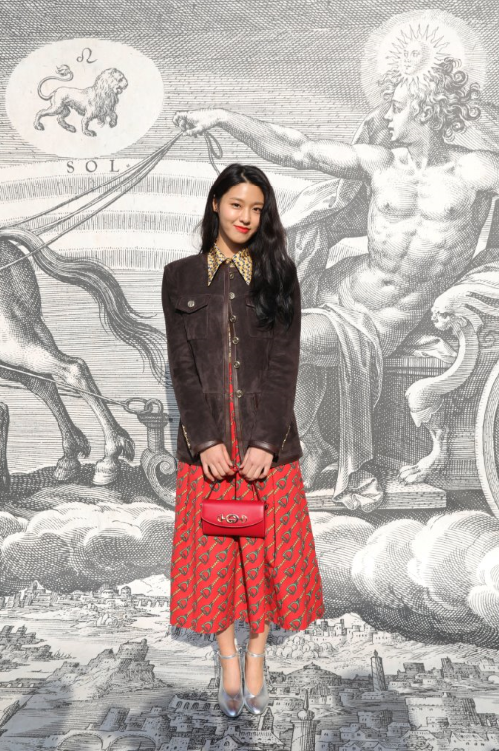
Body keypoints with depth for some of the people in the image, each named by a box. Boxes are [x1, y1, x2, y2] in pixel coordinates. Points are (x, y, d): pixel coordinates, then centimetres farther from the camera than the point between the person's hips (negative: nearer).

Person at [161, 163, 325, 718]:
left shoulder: (279, 275, 3)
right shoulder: (181, 276, 4)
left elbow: (285, 362, -4)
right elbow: (181, 364, -1)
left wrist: (266, 441, -13)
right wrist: (205, 439, -11)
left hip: (267, 437, 0)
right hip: (206, 439, 1)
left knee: (266, 547, 7)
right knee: (212, 548, 8)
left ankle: (256, 657, 26)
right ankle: (228, 661, 25)